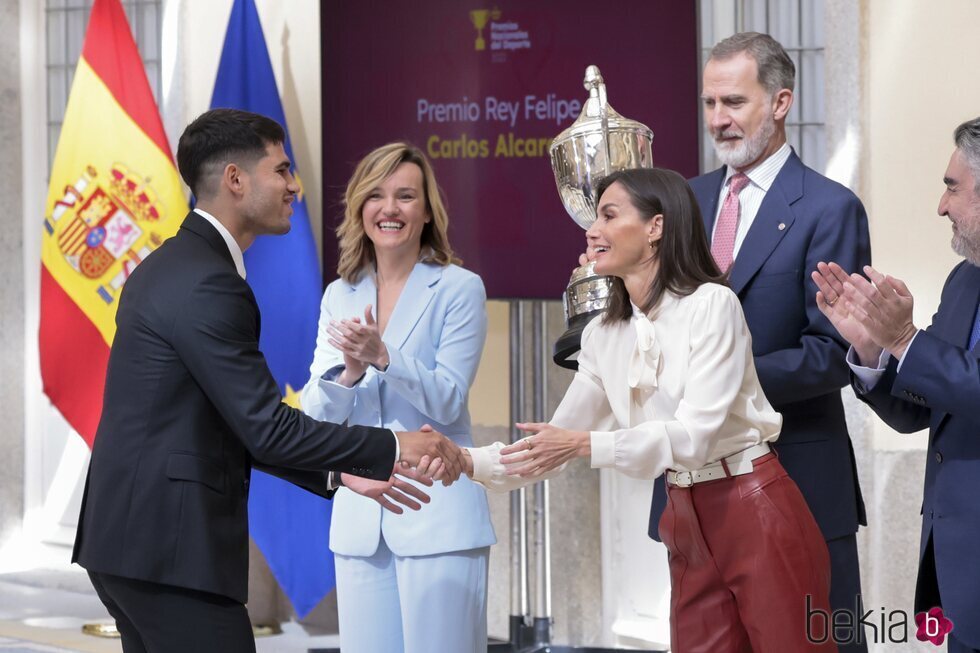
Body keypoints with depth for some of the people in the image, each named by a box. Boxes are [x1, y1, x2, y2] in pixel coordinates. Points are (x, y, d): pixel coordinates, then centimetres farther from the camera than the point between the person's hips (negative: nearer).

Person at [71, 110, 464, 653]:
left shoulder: (166, 267, 16)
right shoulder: (207, 283, -16)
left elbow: (237, 428, 19)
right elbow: (267, 427, -18)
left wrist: (341, 476, 15)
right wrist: (393, 449, -10)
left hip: (131, 533, 10)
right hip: (171, 546, -10)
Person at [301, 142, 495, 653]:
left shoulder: (459, 289, -2)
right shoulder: (339, 295, 11)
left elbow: (448, 400, -8)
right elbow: (315, 414, 5)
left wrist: (383, 356, -23)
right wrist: (351, 369, -16)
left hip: (436, 515, -5)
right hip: (360, 515, 5)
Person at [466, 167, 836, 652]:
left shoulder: (712, 305, -12)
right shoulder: (604, 335, 8)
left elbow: (695, 435, -20)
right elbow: (557, 443, 9)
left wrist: (585, 445, -28)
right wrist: (468, 462, -6)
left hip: (757, 513, -6)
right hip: (687, 523, 6)